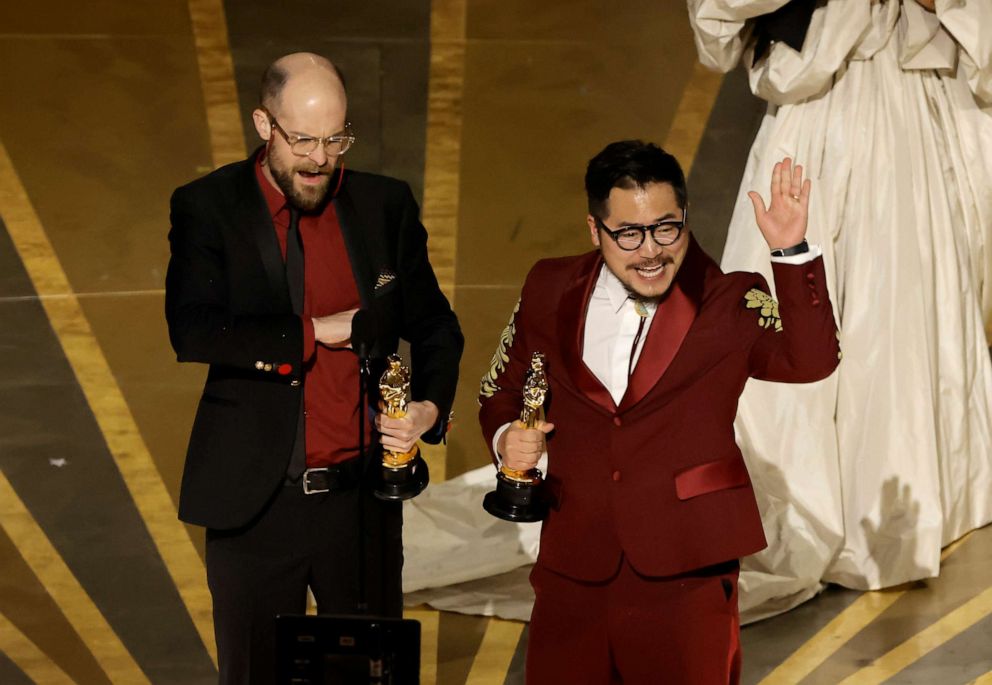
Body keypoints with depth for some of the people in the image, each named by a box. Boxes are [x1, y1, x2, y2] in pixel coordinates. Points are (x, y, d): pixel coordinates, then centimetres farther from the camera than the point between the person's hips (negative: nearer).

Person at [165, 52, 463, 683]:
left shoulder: (386, 205, 4)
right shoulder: (207, 207, -4)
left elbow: (435, 325, 10)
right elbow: (191, 330, -17)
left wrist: (432, 405, -9)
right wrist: (316, 331, -17)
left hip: (363, 495, 2)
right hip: (256, 500, -2)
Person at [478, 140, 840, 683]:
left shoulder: (729, 304, -4)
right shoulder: (551, 291, 4)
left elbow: (812, 361, -20)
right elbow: (502, 389, 15)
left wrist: (792, 252, -29)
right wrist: (506, 437, -7)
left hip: (686, 575, -2)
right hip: (574, 573, 3)